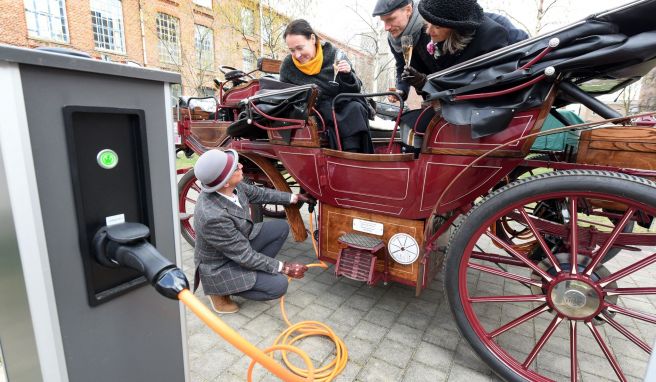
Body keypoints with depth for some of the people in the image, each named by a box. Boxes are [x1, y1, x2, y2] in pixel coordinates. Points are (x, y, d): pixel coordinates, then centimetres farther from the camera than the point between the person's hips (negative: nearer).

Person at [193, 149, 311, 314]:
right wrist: (283, 268, -19)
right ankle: (220, 291, 3)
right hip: (220, 267, -8)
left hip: (240, 242, 8)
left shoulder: (233, 186, -17)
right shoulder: (213, 217, -38)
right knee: (279, 285, -15)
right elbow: (245, 256, -28)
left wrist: (293, 198, 6)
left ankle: (256, 271, 11)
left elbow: (259, 193, 4)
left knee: (281, 227, 5)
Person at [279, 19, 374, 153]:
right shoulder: (287, 66, 0)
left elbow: (355, 90, 2)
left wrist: (348, 75, -20)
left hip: (343, 103, 0)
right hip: (317, 110, 0)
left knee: (355, 109, -31)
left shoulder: (334, 54, -2)